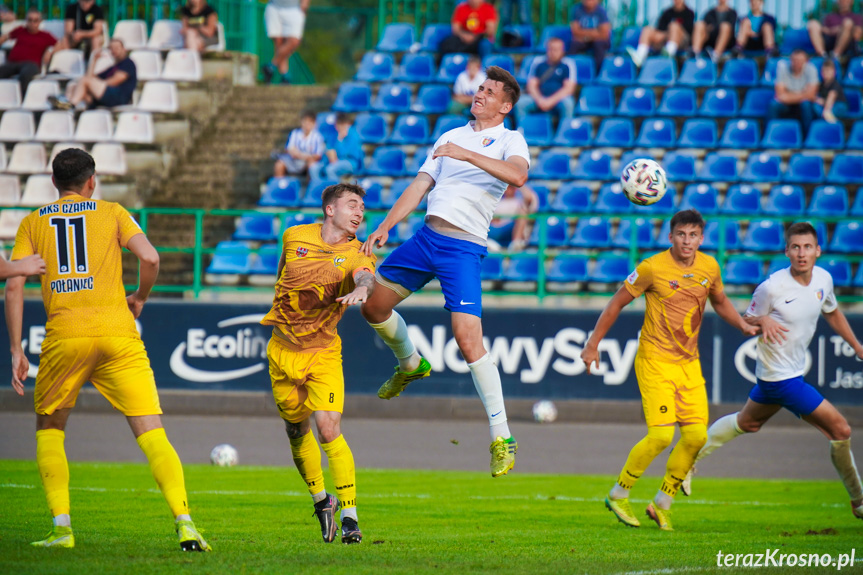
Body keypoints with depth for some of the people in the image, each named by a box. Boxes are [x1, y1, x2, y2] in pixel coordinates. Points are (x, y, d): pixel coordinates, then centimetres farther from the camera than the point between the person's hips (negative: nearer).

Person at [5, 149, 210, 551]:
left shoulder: (33, 223, 15)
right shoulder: (112, 213, 12)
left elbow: (14, 286, 6)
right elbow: (149, 258, -3)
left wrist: (16, 351, 8)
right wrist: (140, 298, 16)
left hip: (64, 336, 1)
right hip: (117, 334, -1)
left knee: (49, 429, 20)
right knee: (151, 433, -1)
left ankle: (61, 526, 6)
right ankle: (184, 523, -17)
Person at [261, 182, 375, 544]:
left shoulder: (357, 253, -8)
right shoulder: (294, 237, -1)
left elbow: (366, 276, -31)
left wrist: (362, 288, -53)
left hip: (323, 353, -3)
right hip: (282, 351, 3)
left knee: (328, 429, -17)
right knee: (297, 432, 11)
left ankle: (349, 516, -12)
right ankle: (321, 500, 34)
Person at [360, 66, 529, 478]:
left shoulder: (510, 140, 0)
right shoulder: (451, 137, 18)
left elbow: (517, 175, -22)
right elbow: (420, 185, 16)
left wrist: (467, 154, -28)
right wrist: (386, 226, 5)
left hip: (464, 247, -6)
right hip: (427, 234, 6)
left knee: (468, 339, -17)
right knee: (373, 305, 9)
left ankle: (501, 437, -11)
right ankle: (409, 364, 39)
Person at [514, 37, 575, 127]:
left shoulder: (567, 65, 3)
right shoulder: (538, 64, 9)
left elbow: (569, 88, -5)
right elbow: (531, 85, 5)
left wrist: (551, 101, -17)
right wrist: (540, 100, -15)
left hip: (558, 99, -2)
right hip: (539, 98, 2)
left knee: (567, 103, -36)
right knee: (521, 102, -26)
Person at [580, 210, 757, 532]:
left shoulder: (709, 267, 3)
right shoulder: (652, 268, -13)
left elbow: (720, 302, 23)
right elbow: (617, 303, -2)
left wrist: (743, 326, 6)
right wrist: (593, 344, -1)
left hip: (689, 363, 6)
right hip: (655, 360, -6)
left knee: (697, 435, -4)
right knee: (661, 435, -16)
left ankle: (662, 504, 13)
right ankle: (618, 495, 4)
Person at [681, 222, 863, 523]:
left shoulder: (824, 279, -3)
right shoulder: (772, 287, -22)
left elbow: (832, 313, 18)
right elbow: (746, 322, -8)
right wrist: (762, 321, -30)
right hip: (780, 375, -8)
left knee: (747, 422, 29)